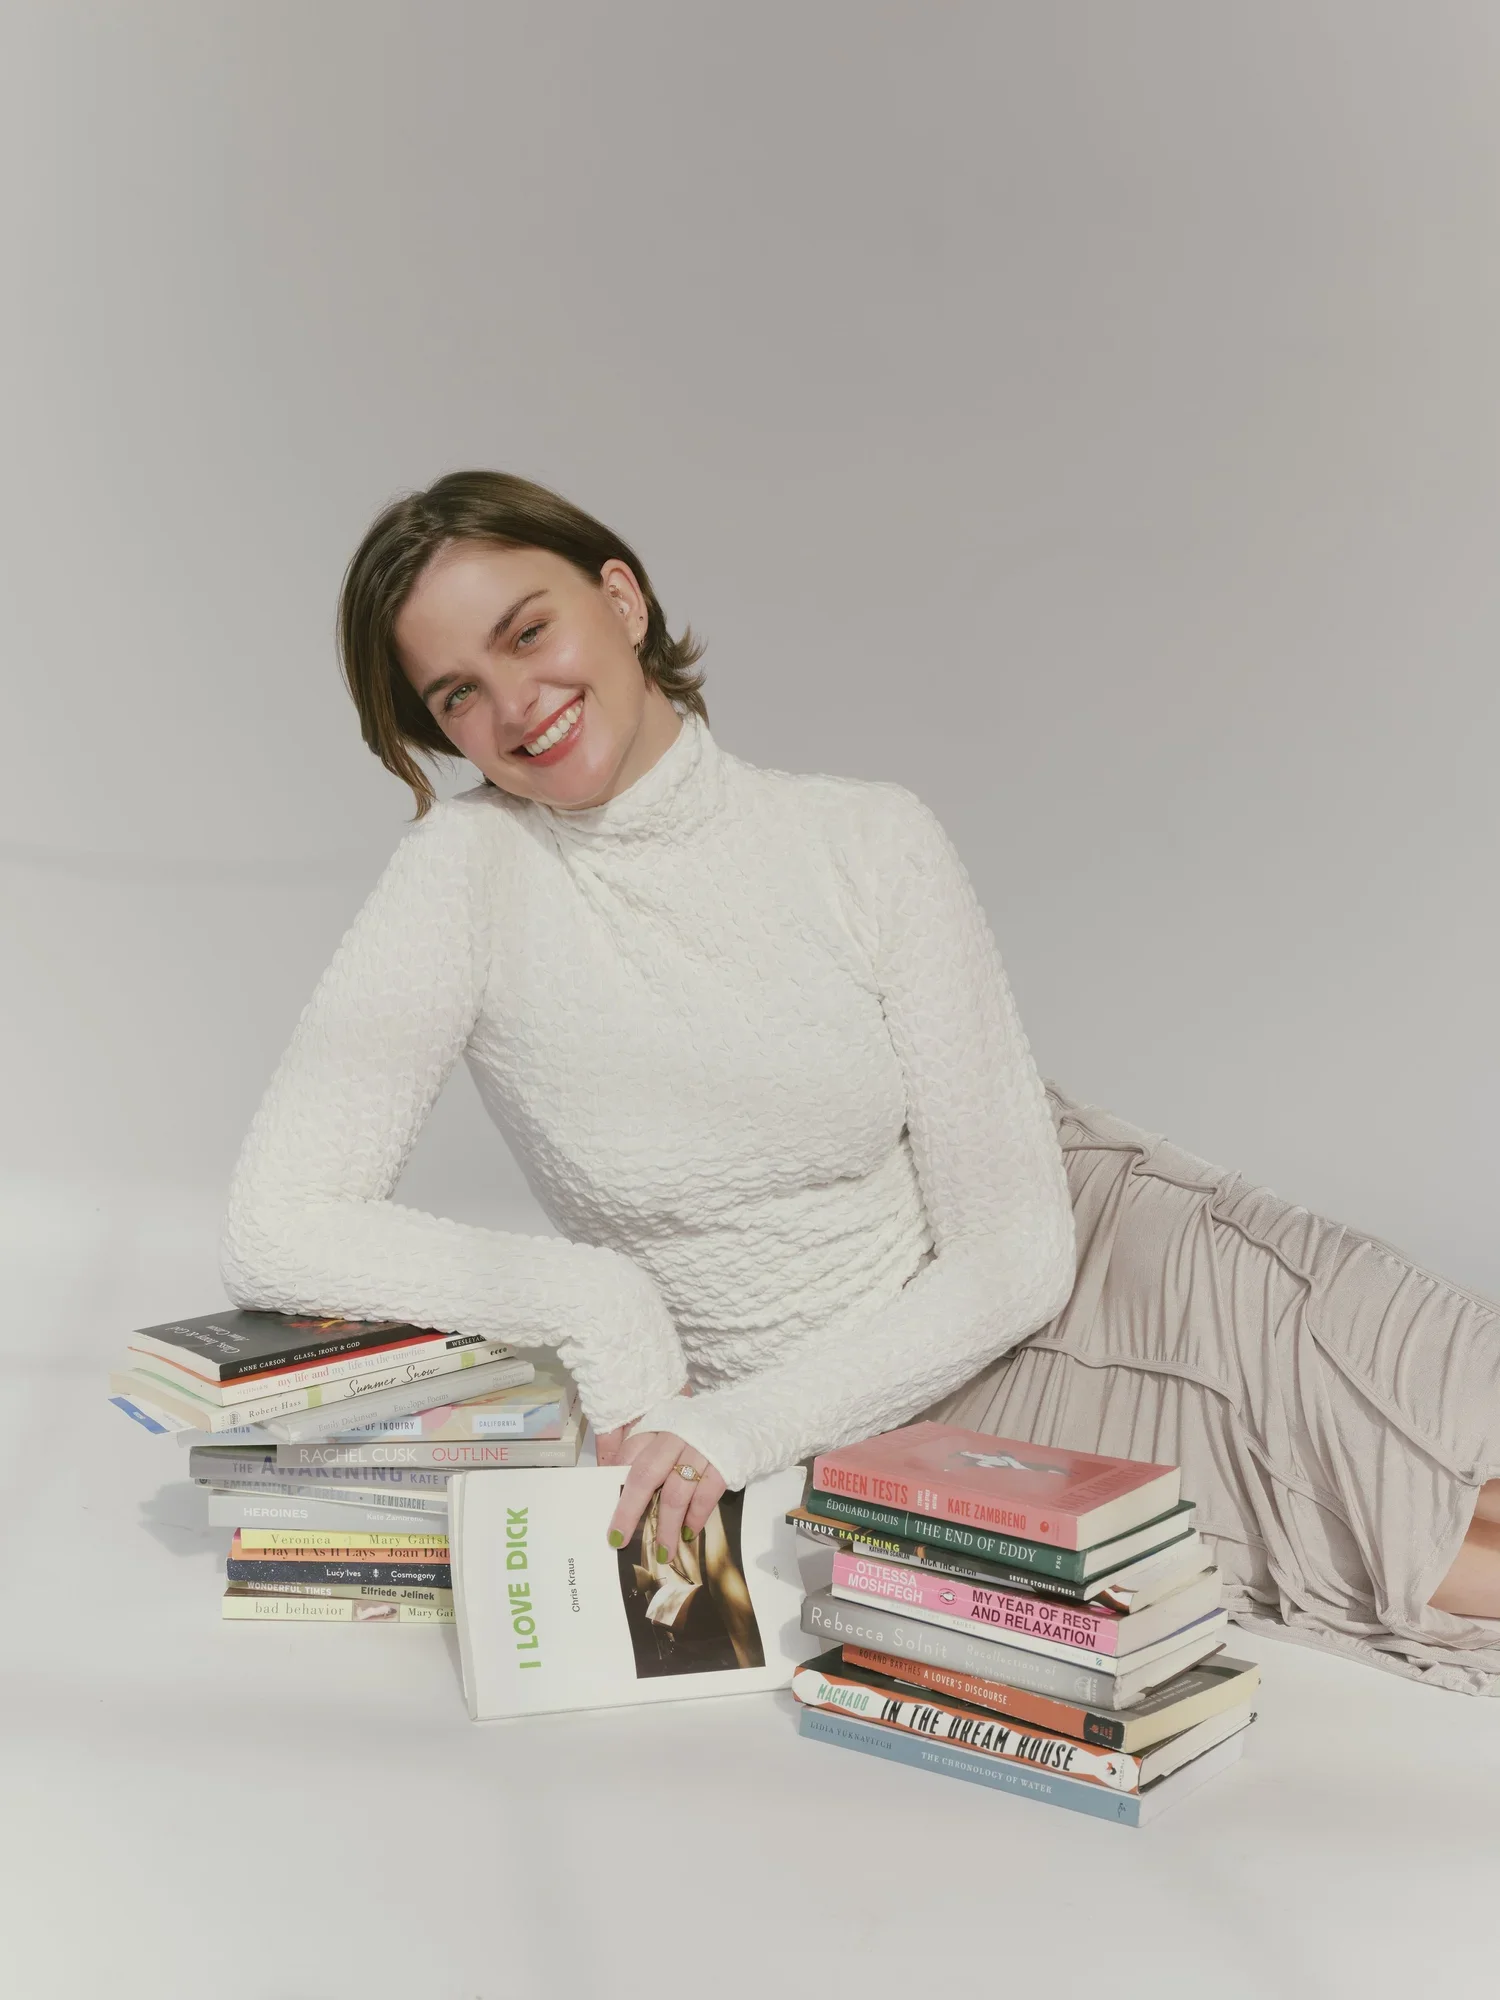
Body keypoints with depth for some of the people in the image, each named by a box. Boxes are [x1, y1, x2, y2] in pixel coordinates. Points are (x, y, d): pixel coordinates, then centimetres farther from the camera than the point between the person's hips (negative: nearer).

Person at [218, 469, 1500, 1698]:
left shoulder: (871, 843, -10)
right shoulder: (472, 867, -12)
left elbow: (1013, 1255, -11)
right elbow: (277, 1232, -16)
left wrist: (742, 1427, -21)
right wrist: (592, 1300, -22)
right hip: (896, 1433, -2)